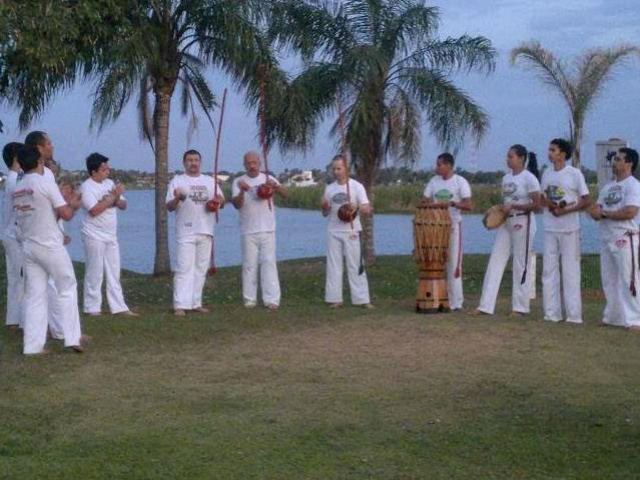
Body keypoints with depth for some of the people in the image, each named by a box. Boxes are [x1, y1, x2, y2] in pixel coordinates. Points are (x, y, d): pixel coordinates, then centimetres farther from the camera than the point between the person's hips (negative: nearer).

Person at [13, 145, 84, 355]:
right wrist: (73, 205, 12)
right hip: (50, 246, -5)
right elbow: (66, 215, -10)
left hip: (28, 247, 6)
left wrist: (66, 203, 18)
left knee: (34, 295, 7)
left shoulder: (17, 190, 8)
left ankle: (32, 345, 5)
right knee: (67, 289, 7)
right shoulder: (46, 184, -11)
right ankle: (72, 338, 3)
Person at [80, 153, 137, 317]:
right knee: (95, 272, -2)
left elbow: (123, 205, 9)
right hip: (95, 236, -7)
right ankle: (92, 307, 7)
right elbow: (94, 210, -22)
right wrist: (113, 196, -16)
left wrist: (117, 198, -13)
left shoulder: (110, 183, 9)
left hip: (111, 235, 7)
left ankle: (118, 306, 10)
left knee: (114, 272, 7)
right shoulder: (87, 187, -11)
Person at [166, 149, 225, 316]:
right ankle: (180, 305, -13)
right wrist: (177, 198, -26)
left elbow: (221, 201, 17)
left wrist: (219, 201, -7)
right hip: (186, 232, -5)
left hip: (206, 232, 5)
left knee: (201, 268, 9)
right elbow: (169, 207, -4)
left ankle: (196, 303, 16)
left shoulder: (210, 181, 14)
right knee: (184, 268, -11)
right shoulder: (177, 181, 1)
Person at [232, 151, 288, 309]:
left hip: (267, 230, 0)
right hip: (248, 231, 0)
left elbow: (285, 194, -7)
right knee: (249, 265, 4)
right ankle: (250, 299, 11)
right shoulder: (239, 182, 2)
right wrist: (242, 191, -30)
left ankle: (272, 299, -4)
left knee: (269, 262, -4)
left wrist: (275, 186, -29)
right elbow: (237, 204, -10)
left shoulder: (268, 179, 5)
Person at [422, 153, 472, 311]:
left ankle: (455, 302, 0)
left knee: (454, 264, -4)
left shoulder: (460, 182, -5)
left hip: (453, 225, -5)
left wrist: (452, 203, -24)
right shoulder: (433, 182, 10)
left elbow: (468, 206, -11)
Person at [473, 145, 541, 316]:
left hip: (522, 223, -7)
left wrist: (513, 206, -20)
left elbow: (536, 205, -13)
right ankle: (486, 305, 2)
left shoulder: (529, 178, -10)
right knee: (495, 261, 1)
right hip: (506, 222, 7)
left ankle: (520, 307, 9)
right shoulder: (506, 178, 12)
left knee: (521, 265, 0)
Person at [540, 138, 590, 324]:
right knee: (549, 270, 7)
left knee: (570, 271, -4)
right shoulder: (547, 173, 10)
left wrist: (565, 210, -17)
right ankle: (552, 313, 13)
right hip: (550, 228, 6)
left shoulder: (574, 174, -7)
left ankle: (574, 315, 0)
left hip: (569, 229, -6)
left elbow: (586, 201, -7)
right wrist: (550, 204, -7)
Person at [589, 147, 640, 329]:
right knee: (609, 280, 13)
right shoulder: (608, 187, 16)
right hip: (607, 239, 8)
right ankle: (613, 316, 21)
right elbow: (596, 211, 14)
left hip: (624, 238, -8)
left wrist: (604, 213, -12)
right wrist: (596, 212, -11)